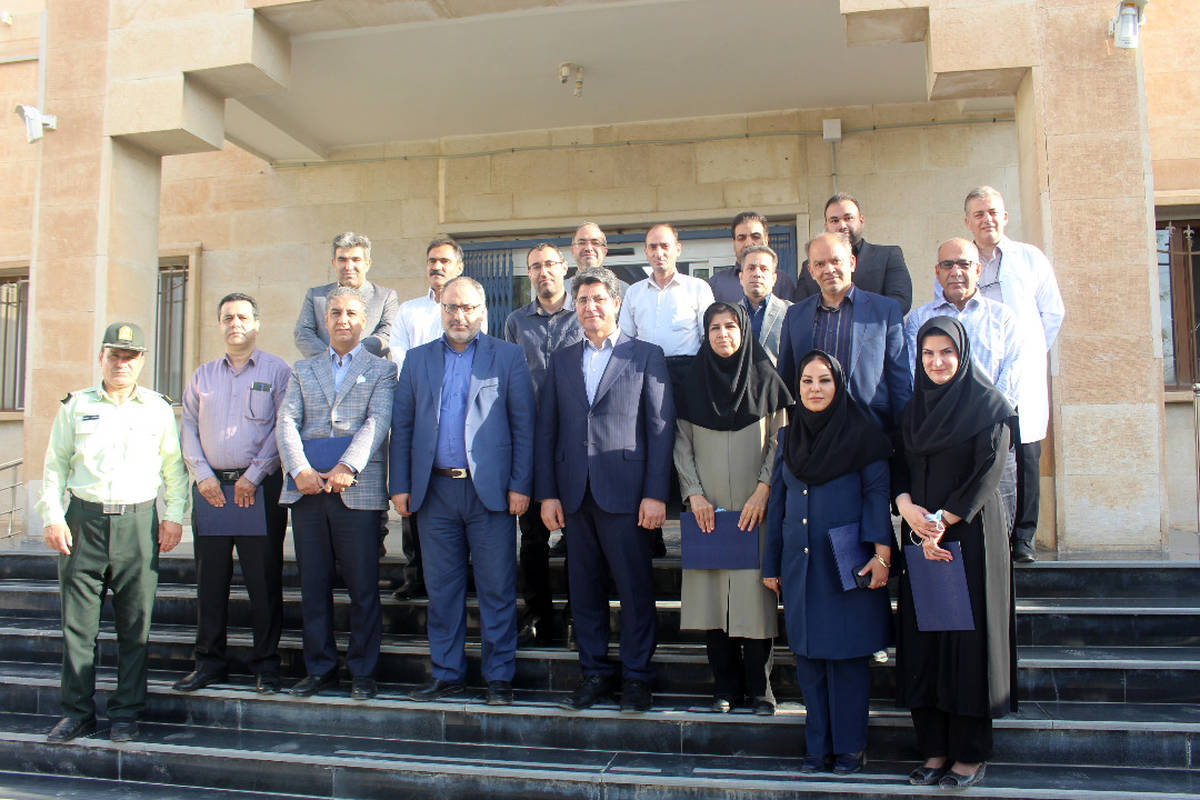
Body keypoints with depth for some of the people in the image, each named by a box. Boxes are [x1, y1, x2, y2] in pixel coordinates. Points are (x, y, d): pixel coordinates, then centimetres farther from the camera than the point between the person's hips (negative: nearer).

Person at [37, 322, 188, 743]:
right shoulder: (75, 405, 10)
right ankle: (78, 711, 14)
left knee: (135, 624, 2)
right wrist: (52, 517, 0)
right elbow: (55, 464, 10)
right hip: (83, 519, 1)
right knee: (77, 621, 3)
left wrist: (174, 516, 2)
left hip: (138, 522, 0)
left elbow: (174, 466, 11)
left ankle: (126, 712, 12)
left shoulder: (159, 408, 10)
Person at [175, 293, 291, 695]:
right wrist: (203, 476, -2)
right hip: (211, 488, 4)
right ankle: (209, 662, 17)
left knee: (264, 579, -2)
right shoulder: (203, 375, 16)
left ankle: (266, 665, 7)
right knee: (210, 579, 7)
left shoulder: (277, 371, 3)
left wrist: (253, 477, -11)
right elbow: (188, 428, 12)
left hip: (260, 488, -4)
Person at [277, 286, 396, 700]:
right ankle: (319, 668, 19)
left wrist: (347, 468, -19)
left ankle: (362, 672, 11)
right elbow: (286, 423, 7)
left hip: (358, 491, -3)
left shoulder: (381, 370, 10)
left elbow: (377, 422, -5)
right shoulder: (303, 371, 19)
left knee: (363, 587, 0)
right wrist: (299, 469, -11)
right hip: (307, 491, 3)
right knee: (313, 585, 8)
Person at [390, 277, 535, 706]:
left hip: (488, 489, -3)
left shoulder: (508, 357, 5)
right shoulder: (418, 359, 13)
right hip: (434, 490, 3)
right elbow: (401, 426, 11)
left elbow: (524, 425, 0)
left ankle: (499, 677, 13)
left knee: (497, 589, 1)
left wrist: (521, 486, -7)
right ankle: (446, 674, 21)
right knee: (441, 589, 10)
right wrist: (400, 486, 3)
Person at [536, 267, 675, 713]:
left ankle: (636, 677, 16)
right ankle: (594, 673, 23)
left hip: (625, 490, -4)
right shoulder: (561, 360, 14)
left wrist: (655, 493, -9)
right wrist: (547, 493, 3)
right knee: (584, 587, 10)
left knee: (635, 587, 2)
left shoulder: (646, 355, 3)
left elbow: (661, 426, -2)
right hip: (574, 493, 4)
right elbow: (546, 429, 11)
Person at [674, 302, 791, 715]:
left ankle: (759, 687, 9)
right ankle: (726, 685, 12)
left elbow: (779, 442, 1)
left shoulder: (765, 379, 4)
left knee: (753, 594, -4)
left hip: (753, 509, -2)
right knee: (712, 595, 1)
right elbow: (682, 445, 8)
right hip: (707, 509, 2)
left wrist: (763, 490, -10)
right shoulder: (693, 383, 9)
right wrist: (693, 492, -5)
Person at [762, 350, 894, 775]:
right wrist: (771, 564, 14)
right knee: (808, 655, 7)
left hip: (847, 564, -4)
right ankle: (818, 745, 19)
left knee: (846, 653, 1)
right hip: (799, 563, 4)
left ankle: (849, 746, 14)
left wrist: (882, 552, -15)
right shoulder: (788, 436, 11)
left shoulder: (861, 431, -1)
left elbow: (877, 492, -5)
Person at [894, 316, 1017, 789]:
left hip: (971, 534, -5)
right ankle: (935, 748, 13)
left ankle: (971, 755, 7)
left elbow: (988, 471, -10)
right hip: (920, 537, 5)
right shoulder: (914, 408, 13)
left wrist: (943, 521, -15)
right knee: (922, 641, 4)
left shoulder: (989, 405, -3)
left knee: (967, 639, -3)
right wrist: (907, 506, -12)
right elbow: (899, 467, 9)